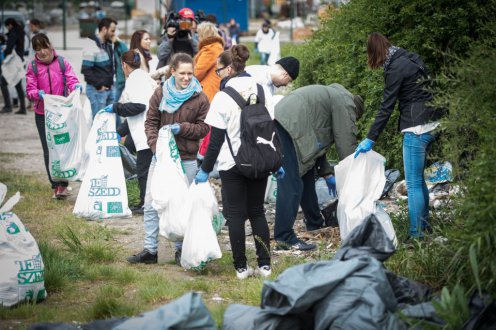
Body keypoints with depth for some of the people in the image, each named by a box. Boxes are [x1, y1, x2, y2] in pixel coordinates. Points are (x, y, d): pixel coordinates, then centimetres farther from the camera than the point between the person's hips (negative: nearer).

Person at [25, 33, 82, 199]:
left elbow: (71, 80, -7)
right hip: (42, 115, 1)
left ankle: (63, 184, -2)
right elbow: (29, 91, -4)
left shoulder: (62, 63, -1)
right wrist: (38, 93, -26)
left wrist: (76, 86, -31)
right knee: (49, 151, 4)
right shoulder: (32, 66, 0)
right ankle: (56, 186, 11)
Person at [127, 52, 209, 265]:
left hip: (187, 160, -2)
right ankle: (150, 250, 9)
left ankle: (181, 249, 19)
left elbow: (203, 128, 1)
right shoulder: (160, 94, 1)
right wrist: (156, 146, -9)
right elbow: (150, 122, 5)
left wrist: (182, 128, -15)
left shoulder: (200, 98, -4)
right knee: (151, 204, 1)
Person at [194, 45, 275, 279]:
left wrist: (205, 169, -3)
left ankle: (241, 267, 6)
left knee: (236, 215, 5)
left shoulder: (223, 96, -12)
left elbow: (216, 138, -11)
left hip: (232, 164, -4)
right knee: (257, 211, 14)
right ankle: (265, 264, 9)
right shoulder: (261, 91, 2)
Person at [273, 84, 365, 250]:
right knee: (291, 185, -14)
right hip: (287, 128, -11)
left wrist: (326, 173, 27)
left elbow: (317, 143, 31)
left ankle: (315, 225, 32)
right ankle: (284, 238, -17)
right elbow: (346, 142, -1)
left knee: (306, 178, 20)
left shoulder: (331, 95, 33)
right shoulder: (345, 103, 3)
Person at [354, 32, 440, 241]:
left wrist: (370, 139, -11)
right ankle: (424, 224, 28)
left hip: (416, 129, -9)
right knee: (419, 179, 19)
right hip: (430, 125, 9)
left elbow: (386, 107, -14)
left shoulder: (396, 68, -12)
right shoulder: (410, 59, 14)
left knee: (413, 183, -7)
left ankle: (416, 235, -8)